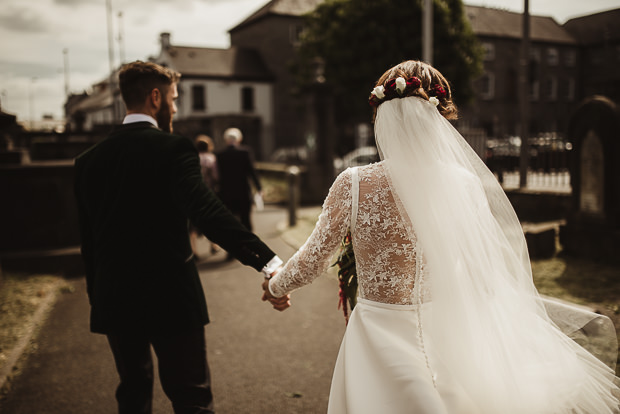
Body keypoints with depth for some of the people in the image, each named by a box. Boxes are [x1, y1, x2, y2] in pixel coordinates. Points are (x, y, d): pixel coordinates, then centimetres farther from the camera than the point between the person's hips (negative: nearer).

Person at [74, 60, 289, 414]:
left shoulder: (89, 159, 5)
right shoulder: (173, 148, -12)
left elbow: (88, 240, 9)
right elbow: (207, 212, -28)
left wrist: (99, 299, 19)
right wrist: (267, 262, -35)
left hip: (114, 301, 6)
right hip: (170, 298, -5)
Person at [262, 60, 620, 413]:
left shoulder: (353, 185, -15)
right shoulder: (465, 184, -10)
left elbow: (310, 264, -5)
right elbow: (487, 281, -5)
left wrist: (275, 286, 15)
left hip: (380, 346, -2)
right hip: (444, 335, 3)